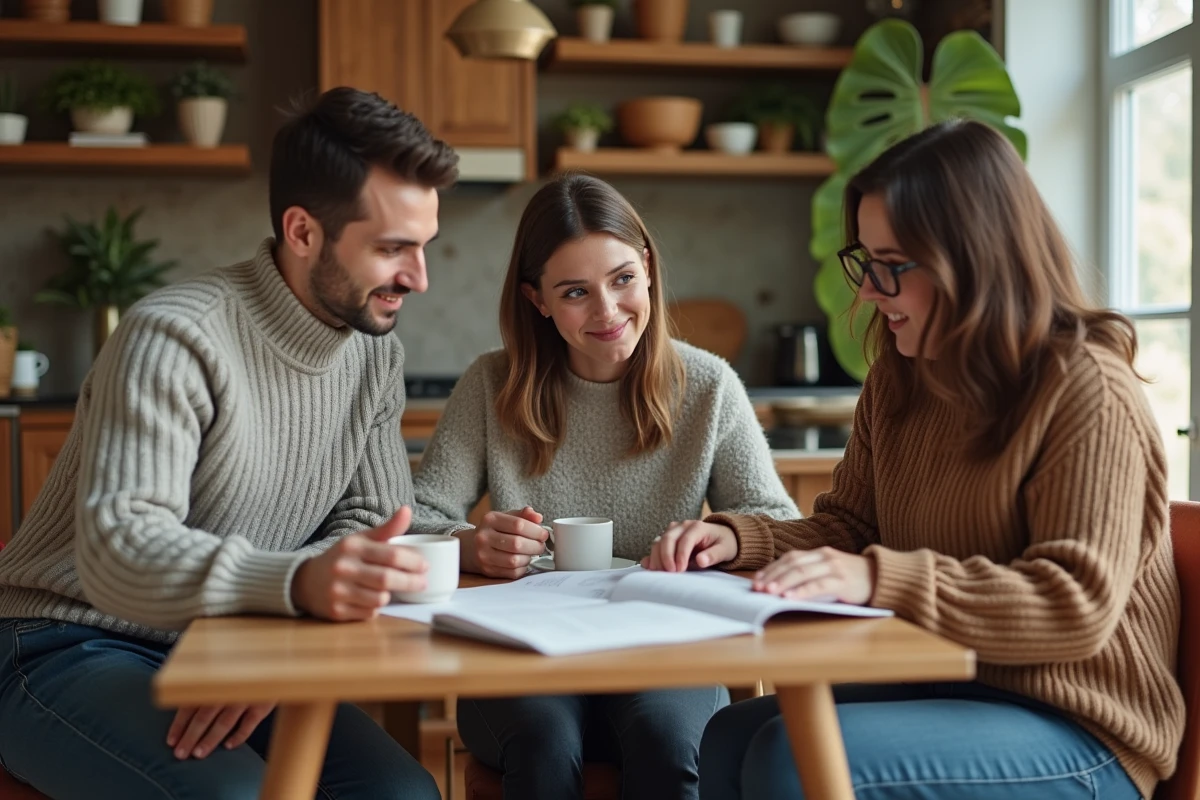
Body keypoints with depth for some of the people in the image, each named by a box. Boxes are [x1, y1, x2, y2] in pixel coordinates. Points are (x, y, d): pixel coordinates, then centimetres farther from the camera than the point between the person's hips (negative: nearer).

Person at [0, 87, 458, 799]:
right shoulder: (175, 338, -21)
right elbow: (118, 552, -29)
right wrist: (297, 583, -46)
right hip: (71, 650, -5)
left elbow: (371, 520, 1)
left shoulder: (378, 352, 2)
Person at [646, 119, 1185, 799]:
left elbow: (1078, 605, -23)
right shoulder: (899, 380, 9)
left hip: (1076, 730, -7)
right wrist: (738, 538, -8)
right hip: (949, 686, 7)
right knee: (730, 740, -14)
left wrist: (881, 579, -34)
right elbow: (849, 527, 13)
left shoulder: (1086, 392, -15)